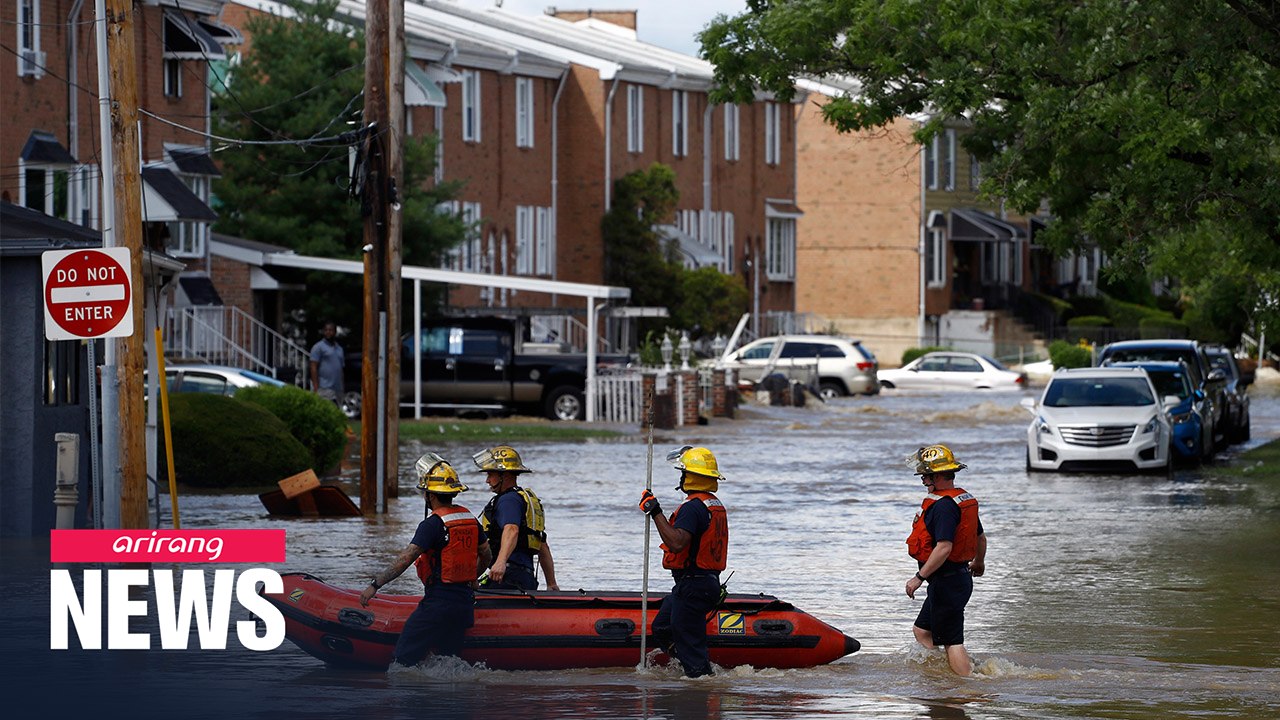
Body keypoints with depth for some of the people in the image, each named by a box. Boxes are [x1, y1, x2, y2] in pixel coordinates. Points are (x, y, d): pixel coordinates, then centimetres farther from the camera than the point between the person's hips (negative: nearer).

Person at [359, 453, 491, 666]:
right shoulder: (470, 519, 10)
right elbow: (485, 556, 22)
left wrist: (375, 585, -16)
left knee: (405, 657, -5)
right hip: (465, 604, 8)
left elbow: (405, 560, -19)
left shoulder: (433, 524, -14)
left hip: (438, 604, -8)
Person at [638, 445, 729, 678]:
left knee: (688, 641, -5)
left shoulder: (692, 507, -19)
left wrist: (656, 512, -27)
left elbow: (676, 543, -31)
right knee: (662, 629, 18)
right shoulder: (717, 505, 14)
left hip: (691, 586, -10)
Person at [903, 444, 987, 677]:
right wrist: (978, 562, 42)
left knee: (952, 641, -7)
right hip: (961, 577, 10)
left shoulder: (943, 505, -20)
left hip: (946, 582, -10)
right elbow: (981, 537, 24)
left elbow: (944, 547, -28)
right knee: (922, 631, 18)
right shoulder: (965, 499, 11)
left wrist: (919, 577, -24)